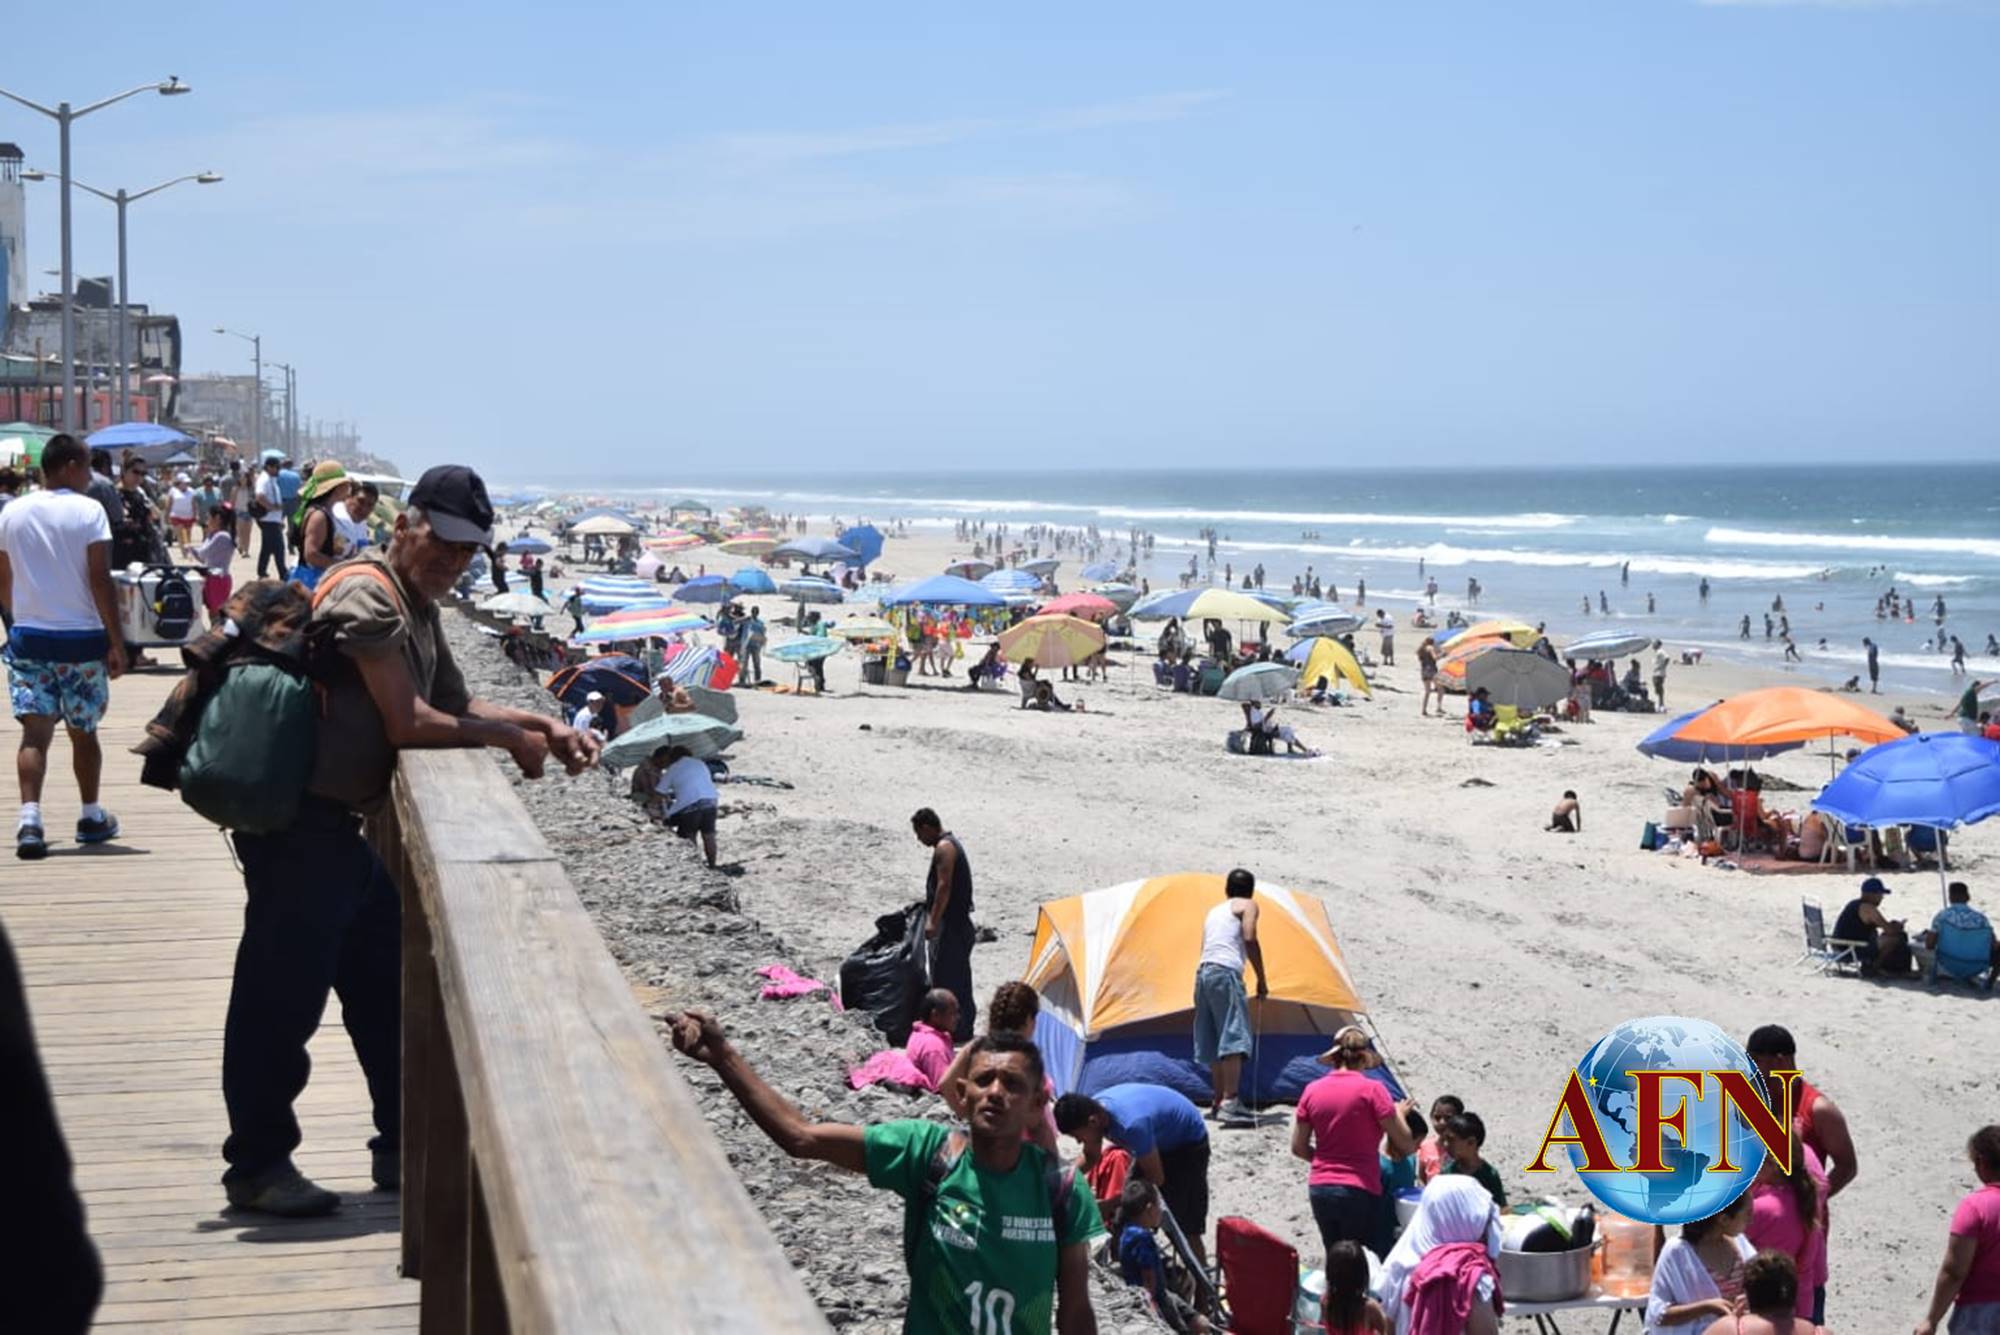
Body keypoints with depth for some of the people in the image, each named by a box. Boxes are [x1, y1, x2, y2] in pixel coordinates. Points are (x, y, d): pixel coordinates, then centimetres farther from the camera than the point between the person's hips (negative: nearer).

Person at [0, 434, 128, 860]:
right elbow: (100, 581, -13)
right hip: (81, 638, -2)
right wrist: (116, 642, -10)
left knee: (35, 732, -3)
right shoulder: (88, 511, -9)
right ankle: (91, 817, 26)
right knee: (83, 732, 13)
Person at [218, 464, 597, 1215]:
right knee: (282, 998, -4)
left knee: (389, 988, 16)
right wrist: (508, 736, -7)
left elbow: (454, 706, 23)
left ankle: (403, 1150, 27)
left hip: (336, 827, 11)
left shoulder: (417, 608, 17)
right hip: (298, 824, -11)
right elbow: (408, 724, -19)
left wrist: (546, 729, 9)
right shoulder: (367, 595, -15)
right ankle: (257, 1166, 5)